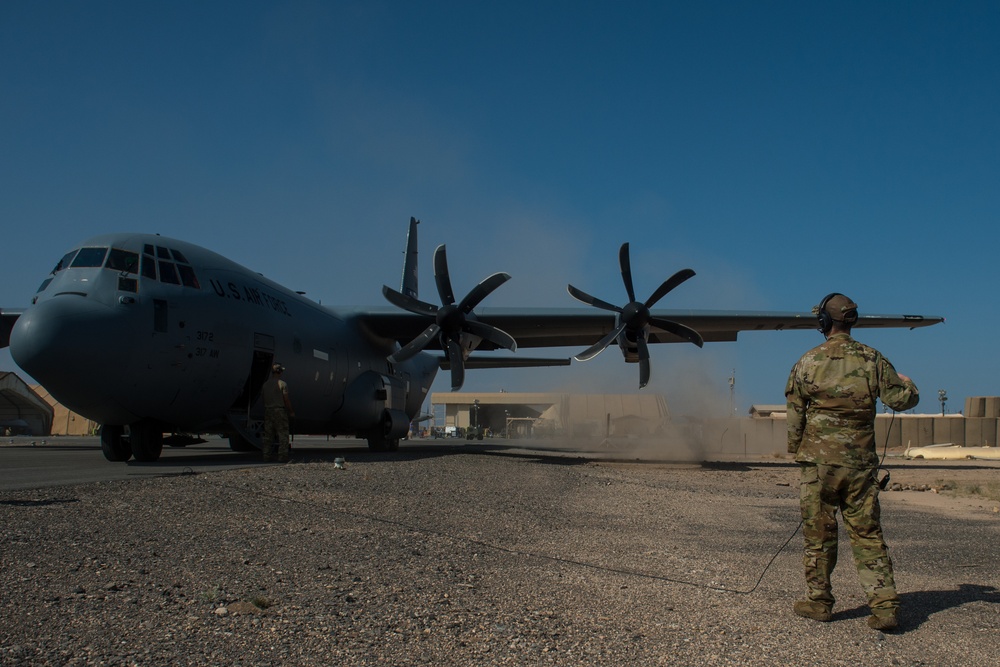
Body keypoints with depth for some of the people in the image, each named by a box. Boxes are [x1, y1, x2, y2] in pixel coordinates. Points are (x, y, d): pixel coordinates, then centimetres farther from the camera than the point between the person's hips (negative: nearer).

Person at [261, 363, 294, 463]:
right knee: (283, 433, -2)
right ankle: (282, 456, -6)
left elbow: (263, 399, 9)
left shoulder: (265, 384, 9)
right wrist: (291, 412, 0)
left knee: (268, 434, 10)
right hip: (279, 410, -6)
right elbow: (286, 400, -9)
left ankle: (267, 455, 11)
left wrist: (267, 408, 17)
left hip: (268, 410, 6)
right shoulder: (282, 384, -9)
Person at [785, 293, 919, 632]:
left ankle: (818, 602, 17)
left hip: (818, 460, -1)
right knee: (868, 534, 7)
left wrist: (797, 452, 13)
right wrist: (908, 384, 23)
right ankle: (884, 605, 3)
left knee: (818, 534, 8)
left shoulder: (807, 363, -4)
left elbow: (794, 417, 0)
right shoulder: (872, 359, -1)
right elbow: (901, 399, 1)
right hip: (860, 462, 2)